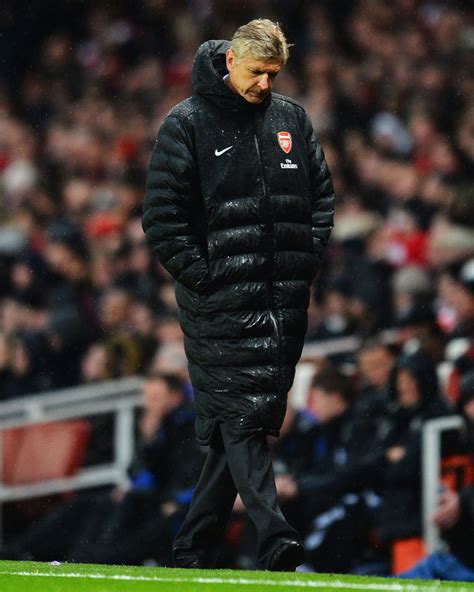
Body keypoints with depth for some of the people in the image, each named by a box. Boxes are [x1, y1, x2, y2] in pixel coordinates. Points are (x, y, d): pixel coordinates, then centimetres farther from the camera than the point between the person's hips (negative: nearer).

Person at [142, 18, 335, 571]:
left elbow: (321, 197, 19)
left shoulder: (293, 120, 13)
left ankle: (194, 546, 13)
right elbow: (162, 214, -4)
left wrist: (306, 261, 7)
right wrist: (199, 272, -10)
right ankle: (273, 535, -20)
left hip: (284, 298, 5)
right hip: (220, 300, -5)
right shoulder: (187, 123, -1)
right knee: (239, 413, -13)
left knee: (254, 416, 4)